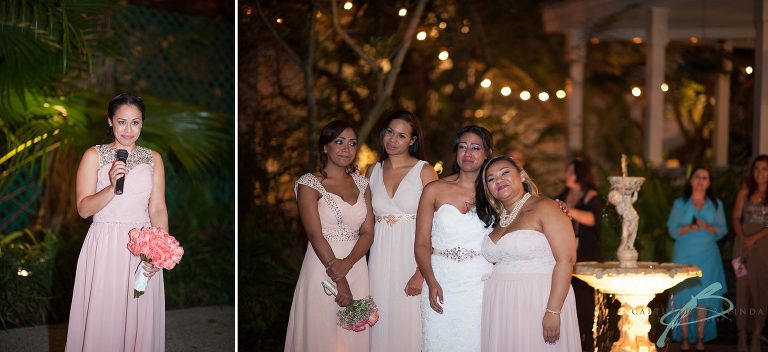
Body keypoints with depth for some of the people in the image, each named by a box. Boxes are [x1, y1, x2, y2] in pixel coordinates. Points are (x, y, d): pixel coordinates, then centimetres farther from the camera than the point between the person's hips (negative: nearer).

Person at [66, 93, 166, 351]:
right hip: (105, 246, -2)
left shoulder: (153, 159, 8)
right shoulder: (94, 156, 0)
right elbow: (84, 209, -5)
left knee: (140, 319, 7)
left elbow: (158, 209, 3)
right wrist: (112, 187, -22)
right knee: (102, 318, 2)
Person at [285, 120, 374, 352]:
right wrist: (340, 281, -16)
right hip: (322, 267, -4)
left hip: (356, 269, 4)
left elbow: (368, 233, 3)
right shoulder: (310, 183, -5)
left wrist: (347, 263, -16)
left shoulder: (361, 183, 10)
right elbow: (315, 236, -12)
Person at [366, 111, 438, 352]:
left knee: (409, 322, 0)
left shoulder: (425, 172, -4)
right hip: (380, 257, 4)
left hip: (414, 256, -4)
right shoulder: (373, 172, 10)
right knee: (383, 324, 6)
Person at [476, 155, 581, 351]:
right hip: (500, 308, 6)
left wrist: (553, 311, -20)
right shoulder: (495, 219, 15)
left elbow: (566, 260, -14)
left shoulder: (544, 208, -6)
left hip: (538, 303, -6)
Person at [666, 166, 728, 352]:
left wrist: (707, 227, -15)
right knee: (684, 296, -5)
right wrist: (689, 228, -18)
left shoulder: (716, 204, 10)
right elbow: (672, 229, 0)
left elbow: (722, 230, 4)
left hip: (708, 256, 1)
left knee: (704, 297, -1)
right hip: (684, 255, -1)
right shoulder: (680, 203, 6)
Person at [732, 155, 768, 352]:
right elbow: (736, 217, 6)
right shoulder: (745, 192, 9)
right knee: (742, 286, -1)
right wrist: (742, 238, -10)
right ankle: (742, 334, 3)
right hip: (743, 244, 2)